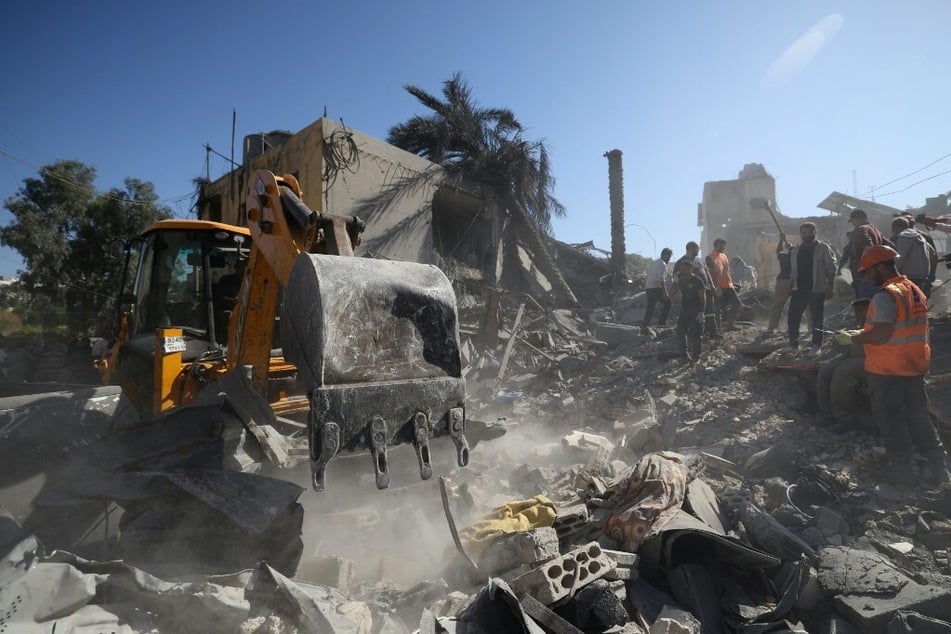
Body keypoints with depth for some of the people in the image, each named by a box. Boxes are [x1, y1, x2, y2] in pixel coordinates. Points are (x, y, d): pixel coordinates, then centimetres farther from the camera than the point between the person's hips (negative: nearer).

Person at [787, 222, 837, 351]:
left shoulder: (823, 248, -2)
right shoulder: (795, 250, 13)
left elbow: (831, 270, -5)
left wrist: (829, 288, -11)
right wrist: (790, 287, 11)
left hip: (817, 291, -4)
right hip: (799, 290, 4)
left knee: (816, 319, 3)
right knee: (793, 317, 3)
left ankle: (817, 346, 12)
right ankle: (793, 345, 13)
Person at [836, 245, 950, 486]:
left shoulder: (885, 296, -20)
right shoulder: (915, 290, 10)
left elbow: (882, 334, -26)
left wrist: (852, 338, -13)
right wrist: (864, 333, 14)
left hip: (888, 370, -8)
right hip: (915, 366, 8)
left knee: (891, 419, 5)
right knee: (917, 416, 16)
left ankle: (901, 468, 13)